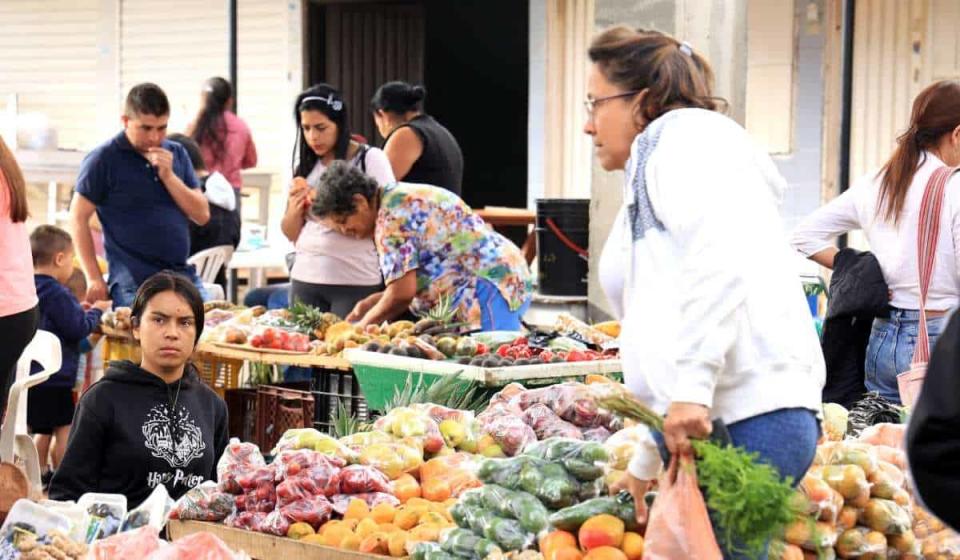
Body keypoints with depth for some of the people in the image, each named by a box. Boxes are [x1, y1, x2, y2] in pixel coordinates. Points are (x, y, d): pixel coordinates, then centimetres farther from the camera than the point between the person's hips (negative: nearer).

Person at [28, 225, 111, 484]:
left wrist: (78, 310, 18)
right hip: (54, 376, -9)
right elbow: (78, 329, -16)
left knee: (42, 430, 17)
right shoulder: (57, 294, -18)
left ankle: (39, 474, 21)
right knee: (64, 429, 0)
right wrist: (96, 311, 0)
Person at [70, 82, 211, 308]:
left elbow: (202, 215, 8)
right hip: (134, 286, -5)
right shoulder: (104, 159, -3)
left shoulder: (177, 154, 11)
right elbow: (78, 217, -2)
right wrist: (94, 279, -6)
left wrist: (169, 176, -6)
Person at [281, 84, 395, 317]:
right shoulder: (304, 165, 11)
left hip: (356, 282, -4)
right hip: (305, 278, 4)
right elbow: (291, 233, 14)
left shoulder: (371, 159, -2)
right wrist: (295, 207, -7)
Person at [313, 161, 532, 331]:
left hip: (488, 289, -11)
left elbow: (401, 294, -16)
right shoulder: (402, 197, 19)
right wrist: (371, 303, 13)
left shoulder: (391, 215, -13)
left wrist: (362, 326, 0)